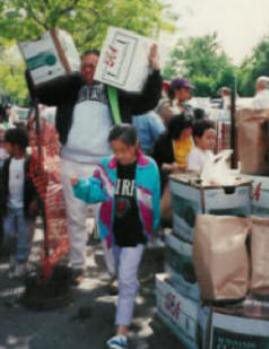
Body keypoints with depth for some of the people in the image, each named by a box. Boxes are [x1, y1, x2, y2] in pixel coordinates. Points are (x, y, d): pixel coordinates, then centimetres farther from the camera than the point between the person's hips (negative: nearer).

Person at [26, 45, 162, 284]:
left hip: (105, 165, -2)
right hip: (72, 163, 2)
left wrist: (155, 71, -7)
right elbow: (39, 93, 8)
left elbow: (147, 102, 2)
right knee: (76, 217, 11)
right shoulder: (70, 86, 10)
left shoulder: (116, 90, 5)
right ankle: (78, 266, 23)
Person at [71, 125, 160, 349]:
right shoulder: (107, 166, -5)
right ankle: (127, 303, 52)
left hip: (136, 232, -4)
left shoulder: (149, 168, -13)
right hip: (114, 230, 4)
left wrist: (152, 226, 5)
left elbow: (154, 200, -3)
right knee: (121, 274, 23)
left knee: (127, 279, -8)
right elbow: (96, 192, -13)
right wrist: (80, 185, -33)